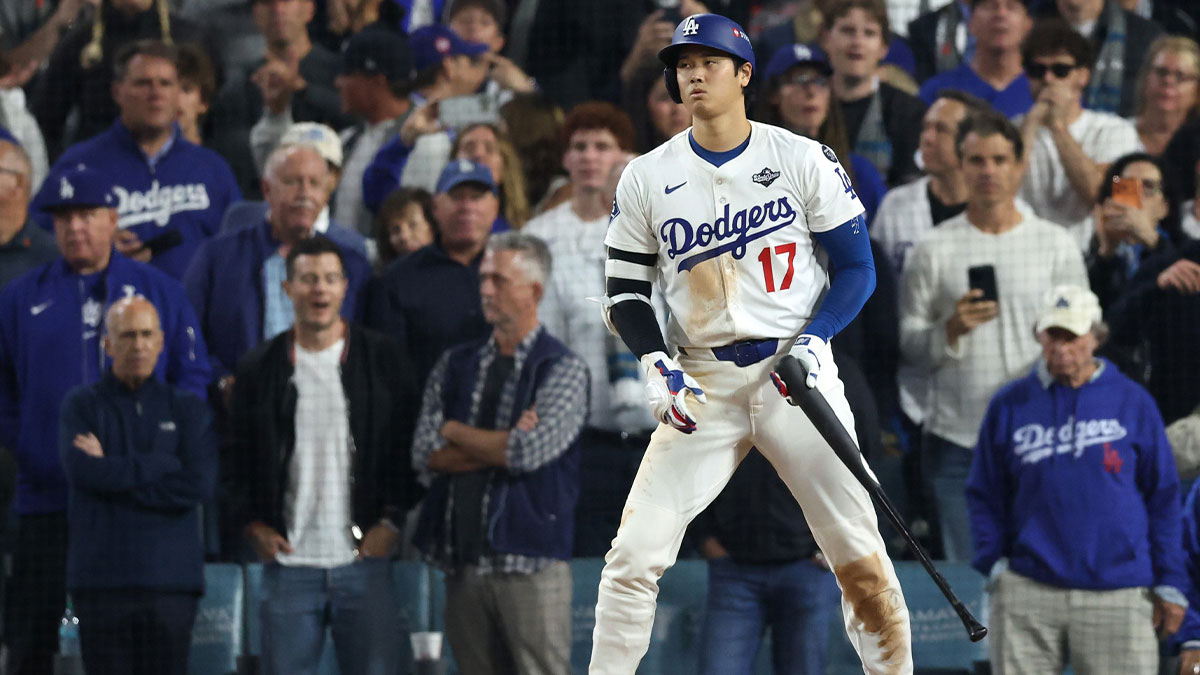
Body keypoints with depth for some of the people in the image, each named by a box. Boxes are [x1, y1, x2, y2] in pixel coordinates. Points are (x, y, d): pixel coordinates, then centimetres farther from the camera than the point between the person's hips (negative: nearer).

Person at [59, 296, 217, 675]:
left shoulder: (188, 409, 12)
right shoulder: (82, 405, 9)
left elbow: (199, 484, -3)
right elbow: (82, 471, -9)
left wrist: (113, 471, -4)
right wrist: (165, 464, -5)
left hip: (171, 578, 1)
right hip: (101, 582, -1)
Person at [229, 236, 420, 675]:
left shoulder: (383, 360, 6)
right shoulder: (260, 368, 8)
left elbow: (409, 448, 7)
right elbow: (236, 457, 13)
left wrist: (391, 522, -2)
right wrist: (253, 525, 1)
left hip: (364, 557, -1)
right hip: (287, 561, 1)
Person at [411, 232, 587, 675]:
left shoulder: (562, 370, -1)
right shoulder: (455, 365, 14)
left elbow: (530, 452, -15)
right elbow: (425, 455, 3)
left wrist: (454, 431, -1)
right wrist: (503, 447, -8)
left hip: (530, 562, -5)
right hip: (464, 563, 5)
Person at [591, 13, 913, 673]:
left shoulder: (803, 160, 0)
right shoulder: (646, 178, 5)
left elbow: (856, 268, 3)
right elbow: (625, 291, 9)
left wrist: (813, 341, -13)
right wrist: (656, 365, -8)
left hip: (796, 376, -1)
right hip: (701, 386, 1)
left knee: (860, 555, -6)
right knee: (635, 555, -8)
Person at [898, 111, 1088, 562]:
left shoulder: (1057, 245, 9)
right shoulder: (932, 250, 7)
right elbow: (910, 349, 5)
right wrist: (950, 331, -14)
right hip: (955, 440, 0)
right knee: (962, 572, -2)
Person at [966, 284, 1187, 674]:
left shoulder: (1133, 402, 8)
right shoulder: (1010, 405, 9)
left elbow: (1163, 496, 9)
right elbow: (983, 495, 14)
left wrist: (1170, 584, 5)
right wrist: (994, 563, -1)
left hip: (1118, 595, -1)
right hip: (1028, 591, 1)